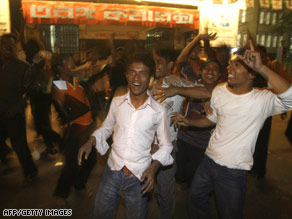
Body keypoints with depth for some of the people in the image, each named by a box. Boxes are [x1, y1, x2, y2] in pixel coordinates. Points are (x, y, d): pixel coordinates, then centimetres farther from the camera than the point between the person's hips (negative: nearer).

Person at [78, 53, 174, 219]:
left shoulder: (158, 111, -12)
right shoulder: (117, 102, -4)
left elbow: (166, 146, -1)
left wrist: (153, 168, -16)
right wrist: (90, 143, -5)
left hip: (139, 179, -2)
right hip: (111, 173, 3)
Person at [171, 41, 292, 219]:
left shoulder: (263, 100, -20)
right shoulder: (219, 91, -2)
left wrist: (261, 68, -47)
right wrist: (189, 122, 3)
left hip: (233, 171, -5)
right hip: (209, 160, 5)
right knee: (195, 200, 25)